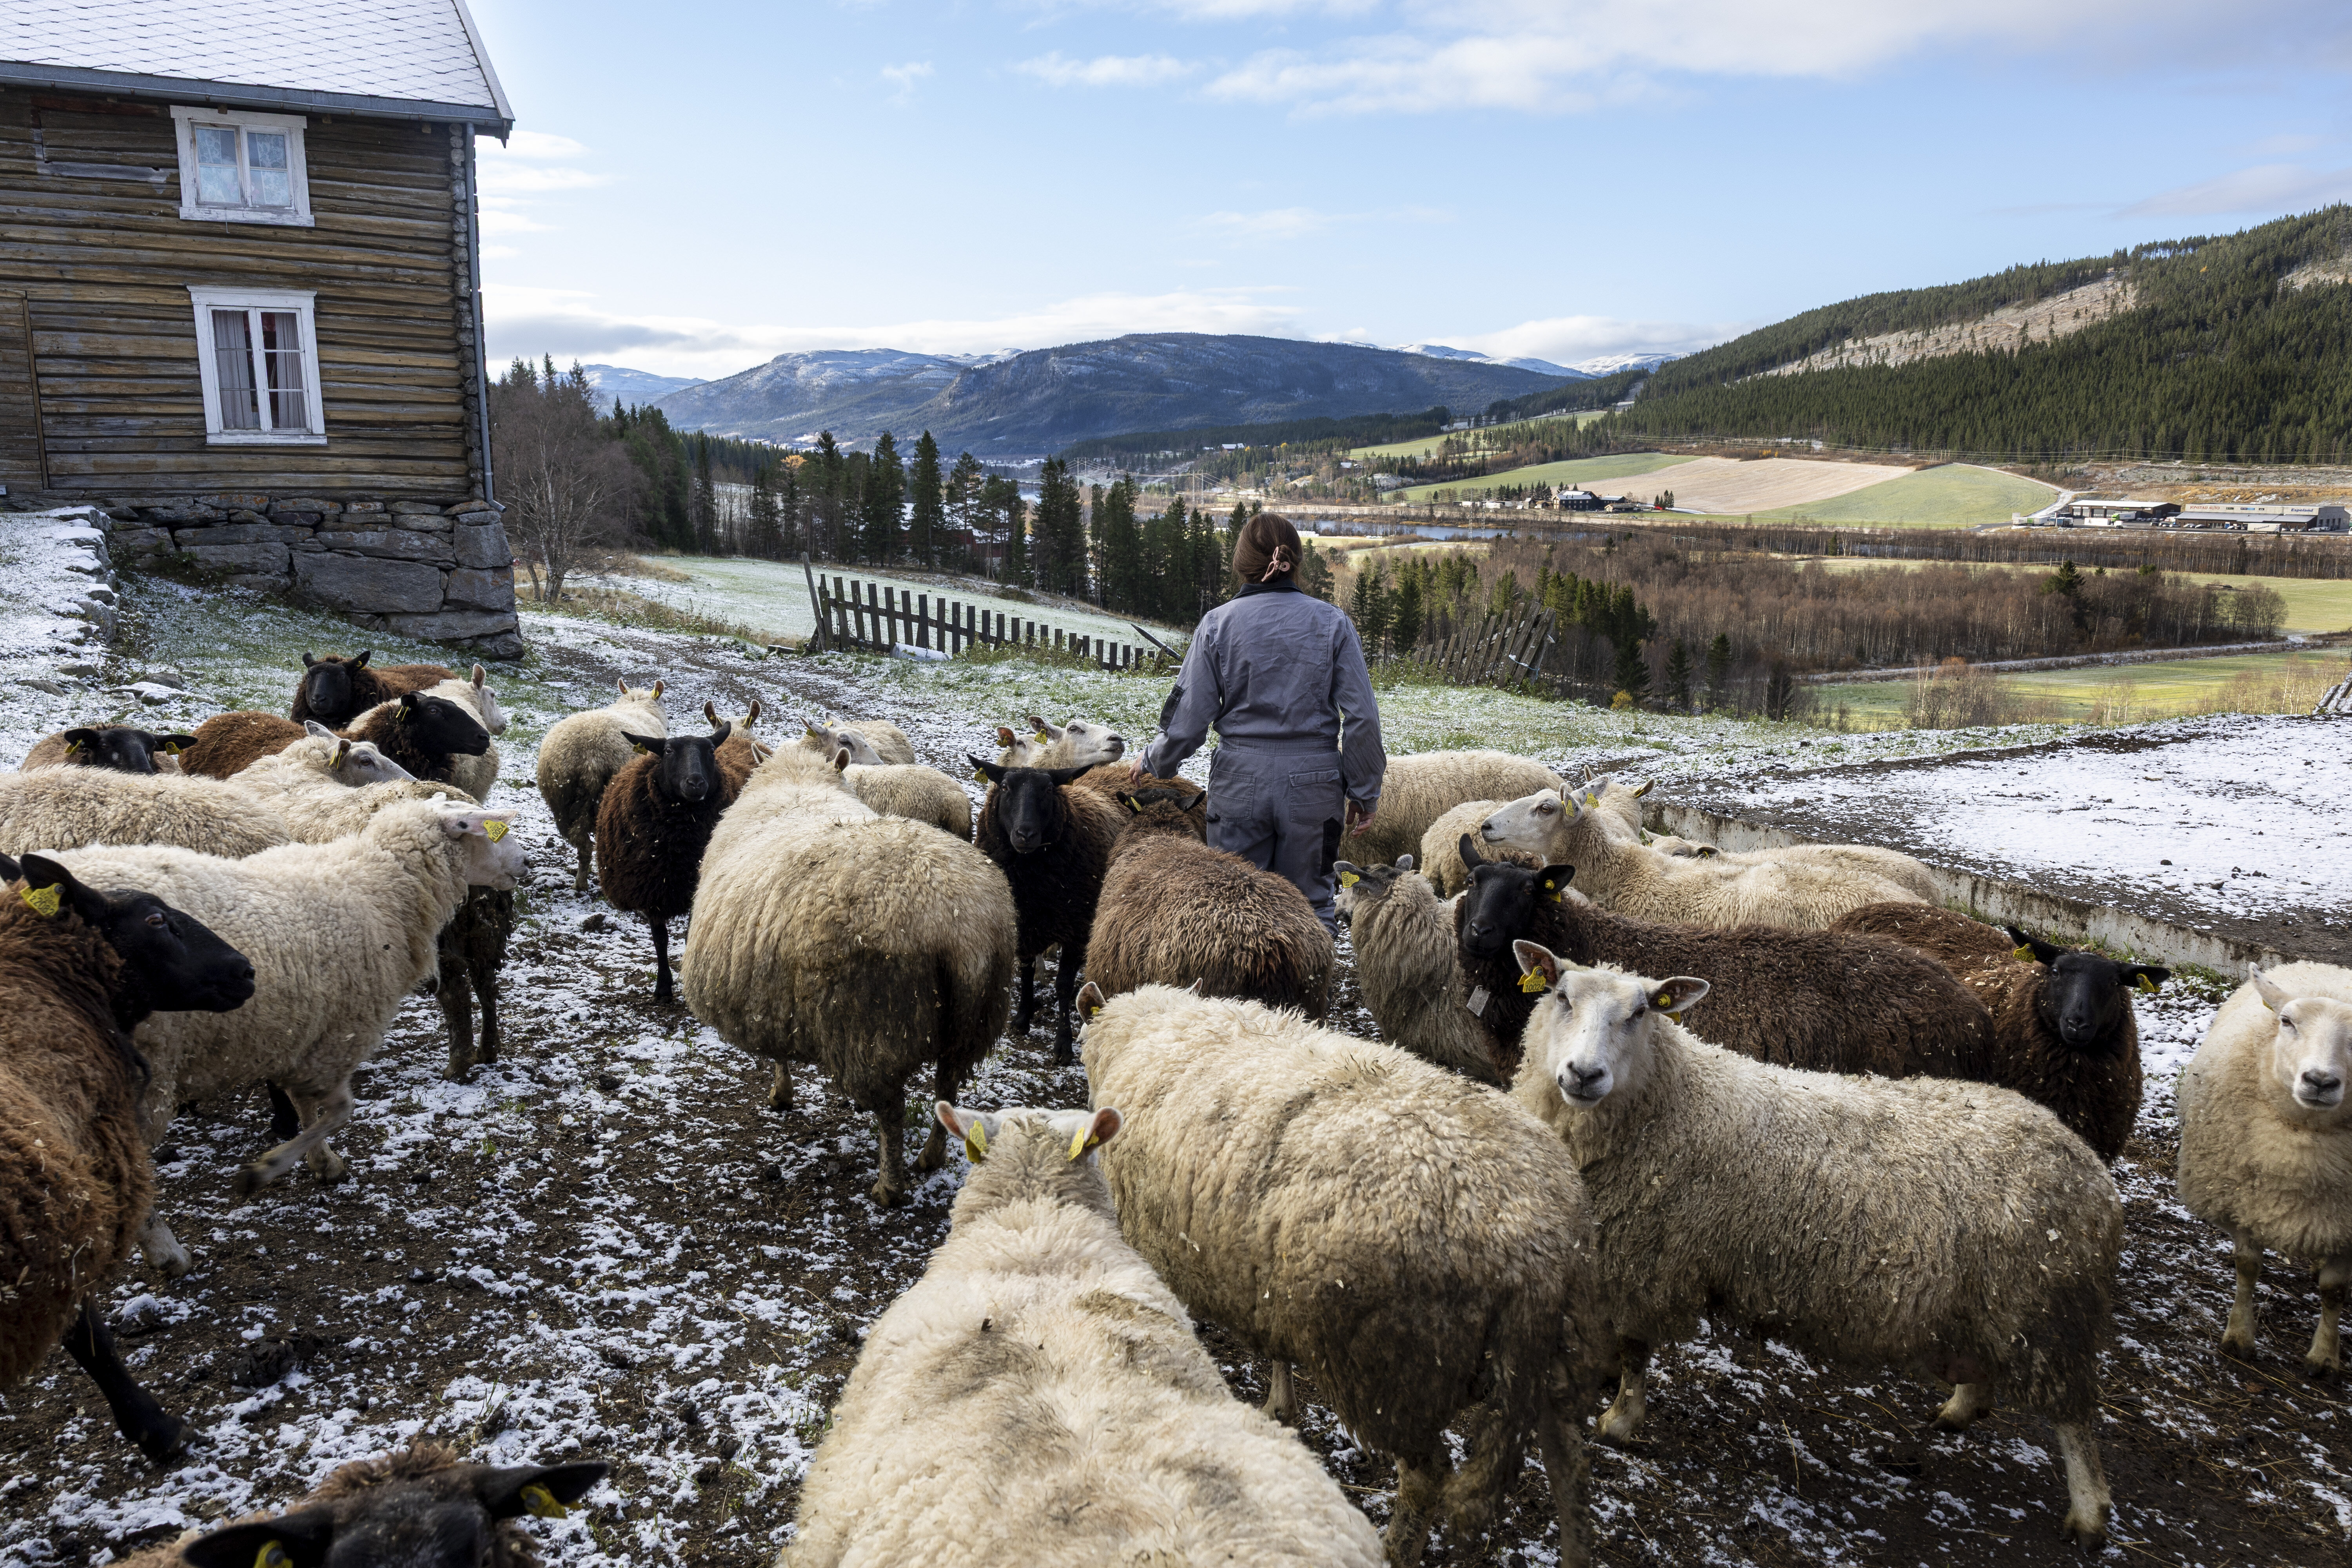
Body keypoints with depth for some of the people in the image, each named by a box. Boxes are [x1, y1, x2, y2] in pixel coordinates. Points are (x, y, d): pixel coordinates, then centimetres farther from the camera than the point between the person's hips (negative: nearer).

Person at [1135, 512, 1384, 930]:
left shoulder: (1218, 624, -3)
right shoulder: (1333, 623, -1)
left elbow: (1189, 716, -4)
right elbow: (1361, 717, -4)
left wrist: (1154, 763, 14)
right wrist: (1364, 791, 6)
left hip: (1239, 784, 0)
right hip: (1313, 785, 1)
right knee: (1311, 903, 11)